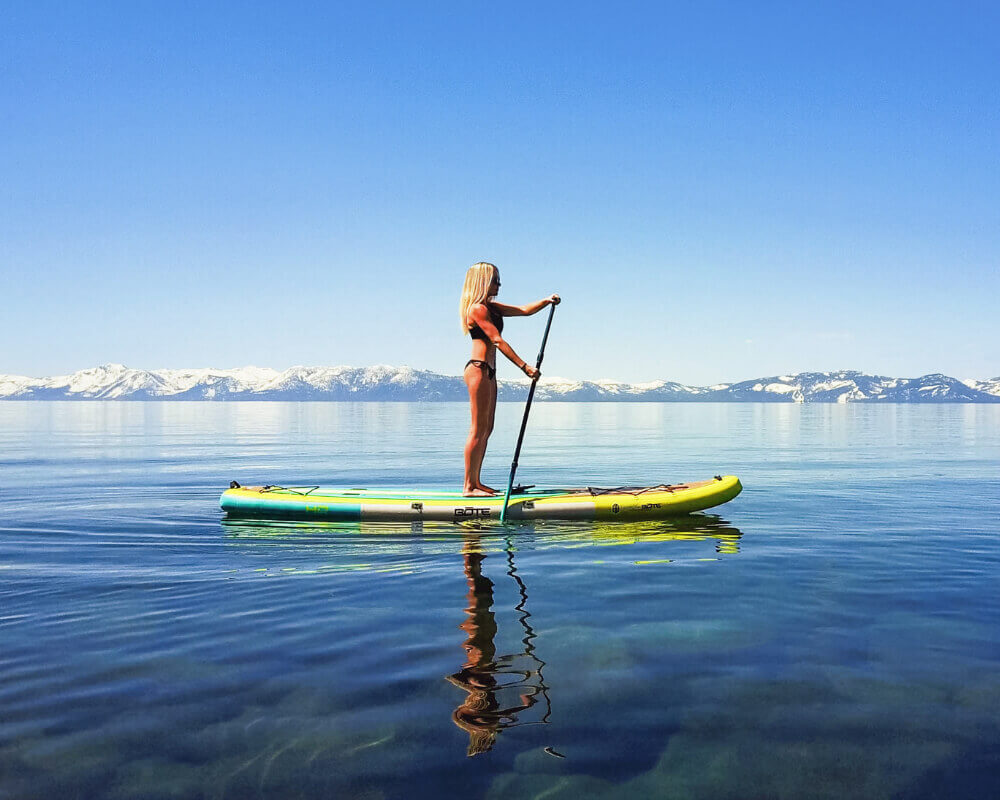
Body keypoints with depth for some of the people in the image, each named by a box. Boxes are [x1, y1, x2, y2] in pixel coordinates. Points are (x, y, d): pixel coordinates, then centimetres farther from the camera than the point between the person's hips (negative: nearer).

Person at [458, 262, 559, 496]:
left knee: (487, 429, 11)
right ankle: (468, 486, -6)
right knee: (478, 429, -9)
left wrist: (546, 301, 2)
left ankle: (475, 482, 16)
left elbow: (524, 310, 19)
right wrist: (524, 366, -21)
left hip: (488, 372, 10)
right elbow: (497, 340, -18)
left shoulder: (491, 307, 19)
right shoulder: (477, 309, -11)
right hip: (478, 370, -10)